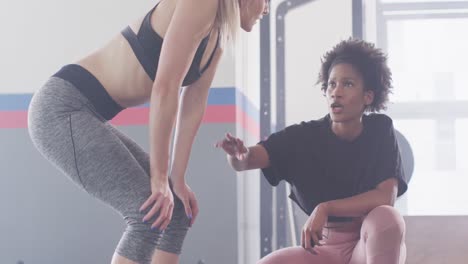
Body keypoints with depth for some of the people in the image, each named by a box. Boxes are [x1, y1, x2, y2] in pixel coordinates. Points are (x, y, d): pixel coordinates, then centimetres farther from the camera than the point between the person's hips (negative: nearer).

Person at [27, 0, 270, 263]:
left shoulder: (218, 35, 12)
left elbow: (193, 106, 12)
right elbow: (165, 89, -21)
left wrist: (177, 178, 7)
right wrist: (159, 176, -17)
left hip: (85, 115, 10)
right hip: (62, 108, -10)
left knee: (176, 210, 10)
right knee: (151, 214, -17)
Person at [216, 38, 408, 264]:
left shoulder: (380, 130, -10)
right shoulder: (305, 136, -8)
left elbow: (386, 196, -23)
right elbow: (247, 160, -21)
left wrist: (325, 208, -33)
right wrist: (238, 154, -46)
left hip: (376, 245, -1)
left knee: (386, 217, -37)